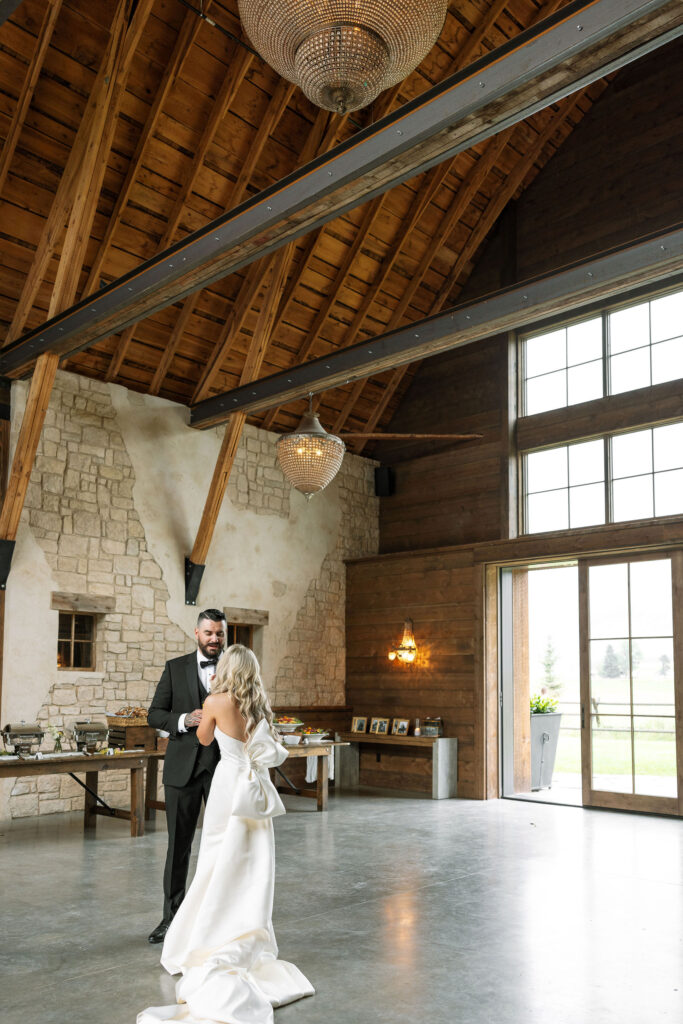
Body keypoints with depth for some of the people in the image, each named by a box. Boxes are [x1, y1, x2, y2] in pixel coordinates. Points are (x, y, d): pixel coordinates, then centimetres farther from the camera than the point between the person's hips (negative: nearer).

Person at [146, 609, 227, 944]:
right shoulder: (175, 668, 4)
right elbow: (155, 714, 2)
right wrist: (184, 720, -16)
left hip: (224, 767, 0)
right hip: (184, 768, 0)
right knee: (178, 845, 8)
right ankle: (172, 916, 21)